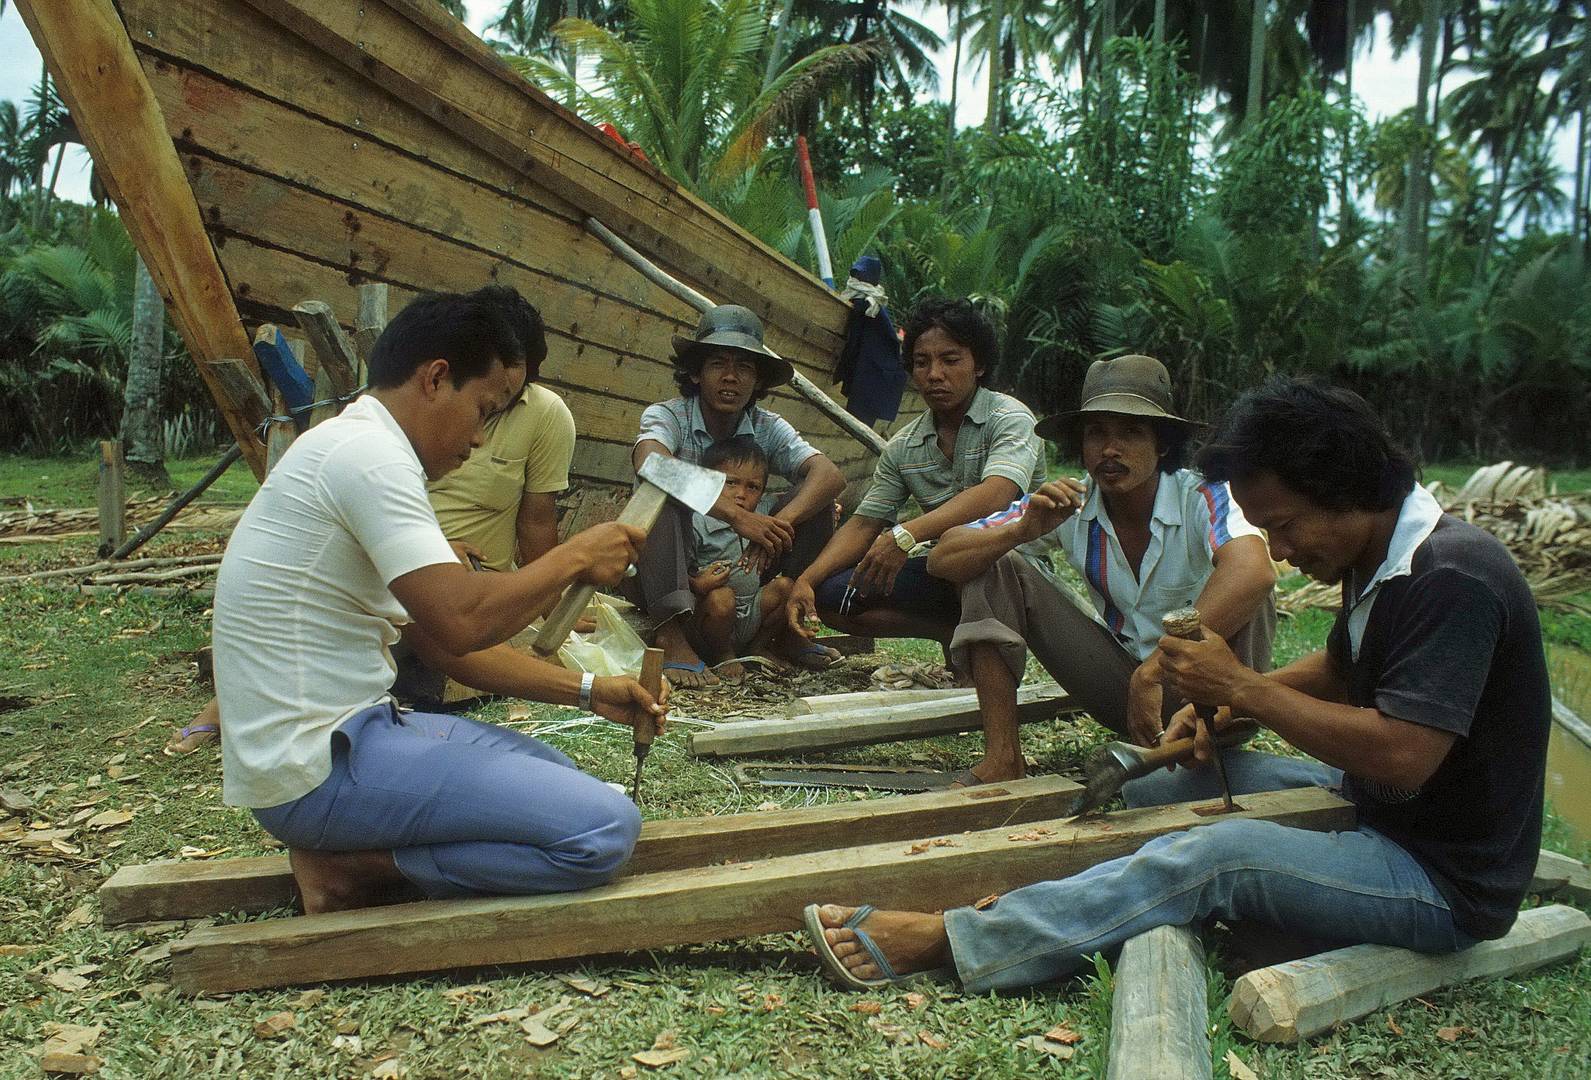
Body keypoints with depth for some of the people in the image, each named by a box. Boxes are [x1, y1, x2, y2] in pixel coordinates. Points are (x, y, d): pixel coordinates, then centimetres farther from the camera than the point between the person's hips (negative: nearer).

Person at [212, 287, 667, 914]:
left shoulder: (362, 454, 15)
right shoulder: (367, 451, -17)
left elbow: (444, 646, 14)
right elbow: (462, 621, -27)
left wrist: (586, 691, 9)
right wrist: (576, 557, -10)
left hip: (346, 728, 10)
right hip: (318, 767, -10)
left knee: (553, 775, 22)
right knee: (603, 831, -16)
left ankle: (349, 850, 8)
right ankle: (349, 869, -6)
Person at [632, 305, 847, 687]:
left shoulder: (767, 428, -1)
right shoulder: (666, 416, -11)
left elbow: (831, 476, -18)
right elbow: (651, 463, -36)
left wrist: (779, 524, -37)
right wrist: (737, 515, -45)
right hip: (666, 578, -3)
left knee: (812, 500, -11)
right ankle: (672, 636, -35)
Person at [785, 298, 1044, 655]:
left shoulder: (1009, 417, -12)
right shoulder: (903, 448, 6)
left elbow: (996, 495, -31)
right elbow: (864, 523, 3)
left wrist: (905, 535, -42)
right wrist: (806, 580, -14)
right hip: (946, 574, 6)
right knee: (831, 595, -11)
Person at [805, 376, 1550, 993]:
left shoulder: (1452, 579, -26)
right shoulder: (1382, 563, 4)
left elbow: (1401, 758, -32)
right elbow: (1337, 670, 16)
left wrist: (1241, 684, -25)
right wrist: (1232, 706, -2)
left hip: (1448, 878, -10)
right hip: (1377, 813, 10)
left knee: (1218, 857, -28)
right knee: (1185, 780, 4)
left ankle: (945, 942, -27)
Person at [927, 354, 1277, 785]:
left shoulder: (1202, 498, -22)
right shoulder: (1066, 506, -12)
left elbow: (1253, 571, -46)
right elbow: (942, 560, -15)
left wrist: (1154, 671, -48)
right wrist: (1023, 530, -34)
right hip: (1119, 682, 4)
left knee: (1248, 597, -33)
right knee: (997, 568, -12)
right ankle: (1002, 760, -13)